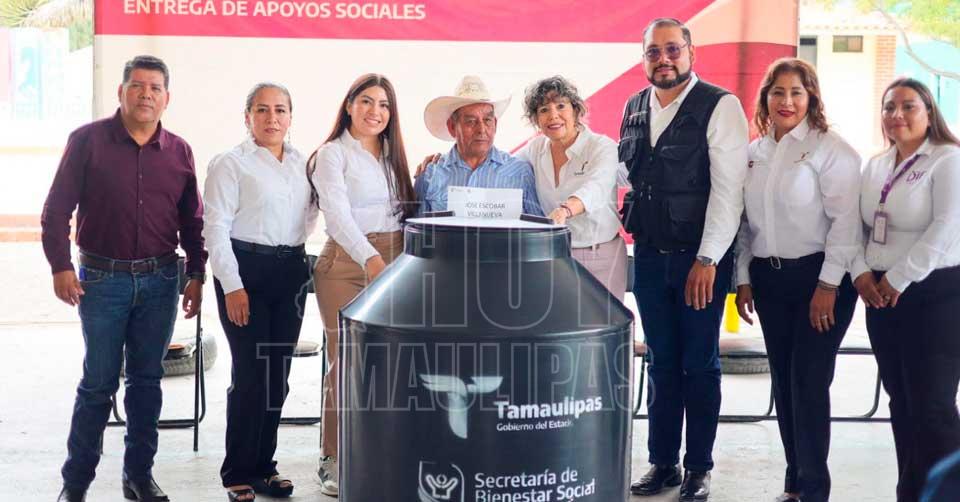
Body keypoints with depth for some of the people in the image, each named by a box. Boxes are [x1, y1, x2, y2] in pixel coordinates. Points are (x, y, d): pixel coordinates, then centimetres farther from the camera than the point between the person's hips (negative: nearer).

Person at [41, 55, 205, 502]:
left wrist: (196, 275, 10)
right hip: (102, 278, -3)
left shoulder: (179, 152, 6)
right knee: (98, 382, 1)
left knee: (146, 380, 9)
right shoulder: (88, 140, -3)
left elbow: (192, 220, 13)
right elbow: (57, 209, -3)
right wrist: (60, 267, -9)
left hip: (160, 280, 3)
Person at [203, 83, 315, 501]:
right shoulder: (231, 163, -5)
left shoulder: (302, 163, 11)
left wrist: (291, 244, 7)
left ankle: (263, 466, 21)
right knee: (251, 373, -6)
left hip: (291, 271, 6)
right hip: (246, 268, -5)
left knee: (278, 373, 9)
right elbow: (216, 227, -9)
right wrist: (232, 286, -14)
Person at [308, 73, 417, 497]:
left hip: (395, 264, 6)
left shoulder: (393, 156, 19)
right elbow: (337, 214, -15)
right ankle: (334, 462, 5)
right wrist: (371, 260, -27)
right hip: (348, 263, -5)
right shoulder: (333, 154, -1)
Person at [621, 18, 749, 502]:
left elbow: (729, 187, -13)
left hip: (700, 259, -5)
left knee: (700, 365, 4)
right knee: (661, 363, 11)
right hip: (649, 256, 5)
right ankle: (662, 463, 21)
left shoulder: (720, 106, -8)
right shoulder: (634, 108, 9)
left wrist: (708, 259, -16)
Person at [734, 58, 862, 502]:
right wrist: (743, 278, 10)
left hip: (818, 277, -6)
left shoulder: (829, 149, -8)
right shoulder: (754, 153, 11)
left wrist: (829, 285, -16)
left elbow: (845, 219, -13)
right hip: (769, 280, 6)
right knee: (783, 381, 10)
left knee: (810, 383, -5)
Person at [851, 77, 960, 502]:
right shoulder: (874, 167, 14)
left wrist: (897, 280, -15)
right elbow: (856, 226, 12)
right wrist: (861, 272, -5)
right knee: (900, 401, 11)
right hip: (881, 296, 7)